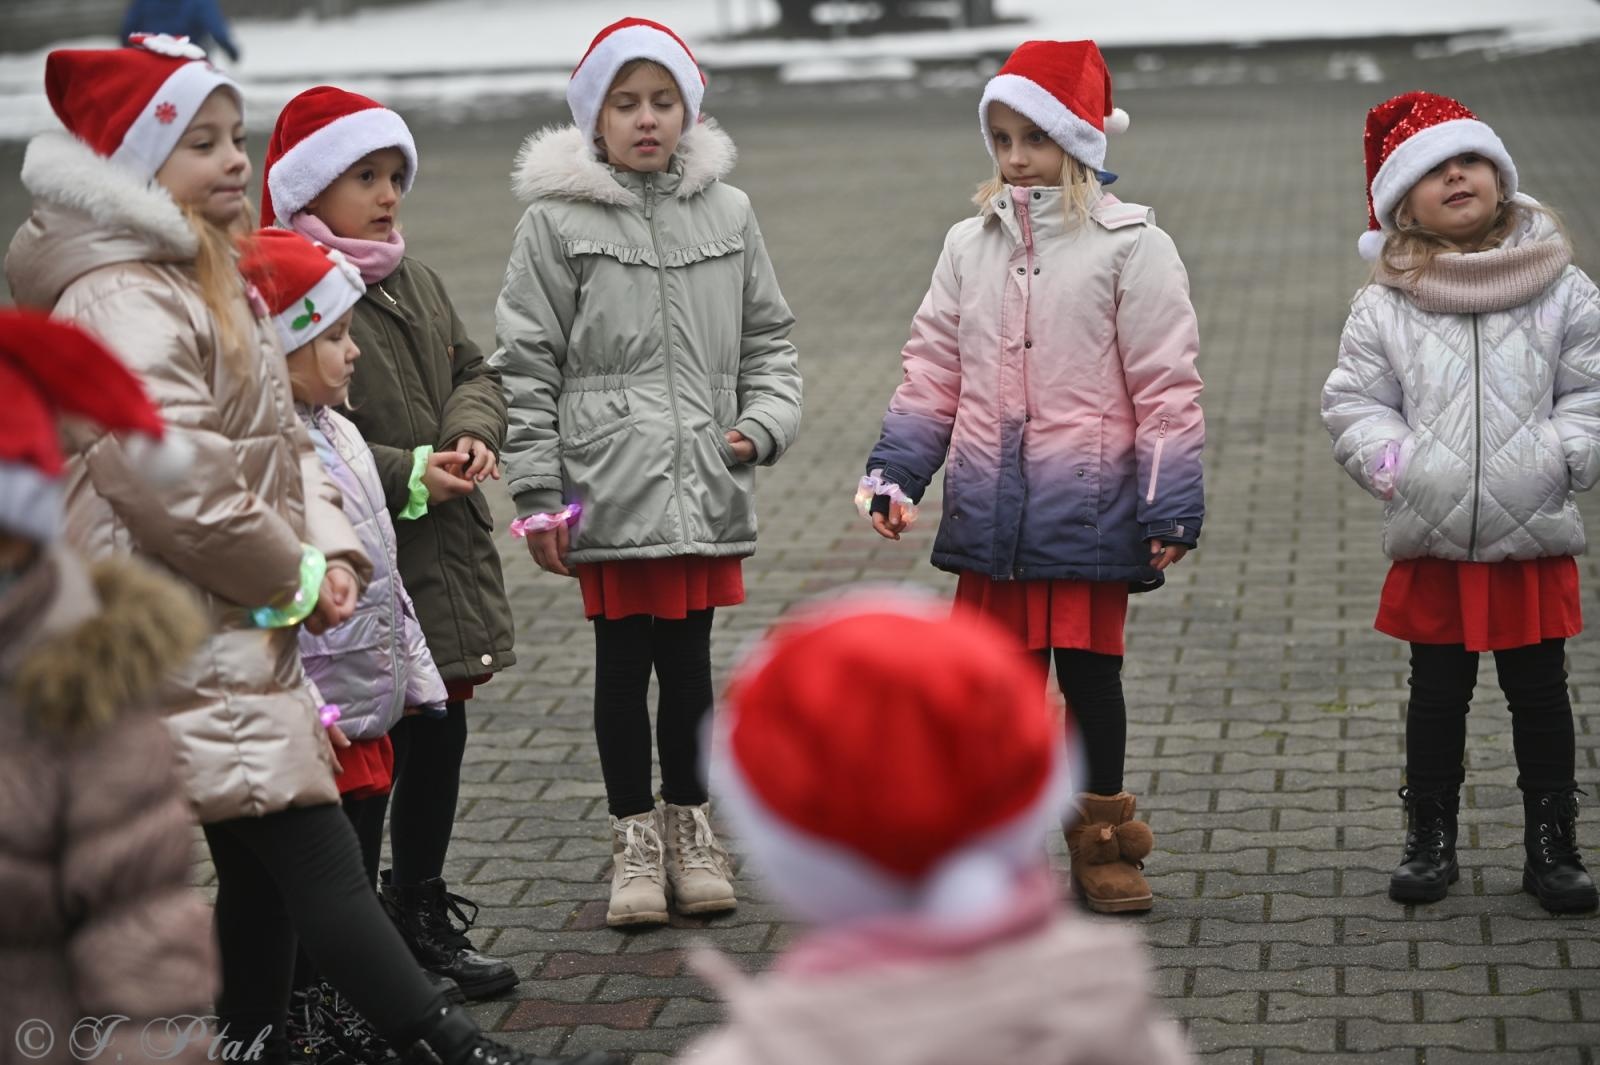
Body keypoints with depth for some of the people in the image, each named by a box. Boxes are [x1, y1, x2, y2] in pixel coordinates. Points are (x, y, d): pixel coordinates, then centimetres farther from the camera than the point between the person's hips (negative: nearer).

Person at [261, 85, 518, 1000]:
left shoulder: (417, 281, 13)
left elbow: (474, 370, 17)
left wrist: (473, 434, -5)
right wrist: (408, 476, -20)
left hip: (447, 558, 9)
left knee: (441, 736, 16)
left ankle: (423, 913, 33)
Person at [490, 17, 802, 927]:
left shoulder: (727, 212, 7)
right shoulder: (558, 220, -3)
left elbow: (768, 337, 14)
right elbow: (527, 365, -3)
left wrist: (764, 422, -4)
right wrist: (538, 496, -6)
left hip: (705, 484, 2)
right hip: (608, 487, -2)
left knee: (690, 658, 11)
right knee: (624, 663, 7)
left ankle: (689, 823, 28)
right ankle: (636, 837, 21)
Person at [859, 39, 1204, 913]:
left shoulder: (1129, 246, -5)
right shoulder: (970, 245, 9)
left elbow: (1166, 388, -6)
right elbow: (934, 371, 12)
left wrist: (1169, 509, -9)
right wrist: (895, 471, 3)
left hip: (1089, 507, -3)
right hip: (991, 510, 4)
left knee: (1090, 670, 6)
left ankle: (1101, 841, 20)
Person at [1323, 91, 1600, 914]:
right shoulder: (1384, 306, 0)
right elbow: (1353, 404, 2)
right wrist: (1393, 460, -12)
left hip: (1534, 542, 0)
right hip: (1432, 544, 0)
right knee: (1437, 695, 11)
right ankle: (1430, 840, 23)